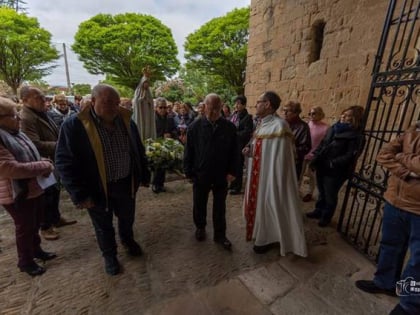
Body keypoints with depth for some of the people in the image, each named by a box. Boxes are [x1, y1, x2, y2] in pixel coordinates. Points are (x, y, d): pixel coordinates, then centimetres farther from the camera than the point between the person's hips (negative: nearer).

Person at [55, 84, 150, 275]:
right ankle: (109, 256, 45)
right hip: (97, 189, -3)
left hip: (126, 184, 4)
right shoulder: (74, 125, -15)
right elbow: (65, 162, -14)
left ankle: (128, 240, 55)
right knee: (103, 227, 19)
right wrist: (80, 195, -17)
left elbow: (138, 151, 5)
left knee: (127, 218, 24)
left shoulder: (126, 120, -3)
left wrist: (144, 176, 7)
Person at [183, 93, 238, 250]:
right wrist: (188, 171, -4)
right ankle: (200, 227, 44)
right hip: (200, 174, 0)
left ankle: (220, 234, 33)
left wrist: (231, 171, -6)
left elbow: (233, 152, -1)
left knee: (220, 207, 14)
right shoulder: (195, 126, -6)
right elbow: (188, 151, -3)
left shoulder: (229, 127, -5)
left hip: (221, 175, 0)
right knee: (199, 204, 19)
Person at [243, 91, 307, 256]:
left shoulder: (279, 126, -21)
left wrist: (275, 181, -21)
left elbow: (279, 156, -23)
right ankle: (262, 233, 43)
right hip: (258, 173, 9)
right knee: (259, 202, 21)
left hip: (270, 175, -9)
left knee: (269, 204, 8)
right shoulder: (263, 124, 7)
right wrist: (250, 150, -4)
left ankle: (269, 238, 31)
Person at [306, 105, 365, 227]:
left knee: (330, 196, 11)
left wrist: (333, 164, -26)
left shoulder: (357, 136, -12)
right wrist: (315, 159, 1)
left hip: (336, 171, -6)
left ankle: (326, 217, 31)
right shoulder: (333, 128, 8)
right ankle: (318, 211, 40)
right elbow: (322, 145, 11)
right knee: (322, 192, 21)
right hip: (322, 167, 6)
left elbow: (350, 156, -20)